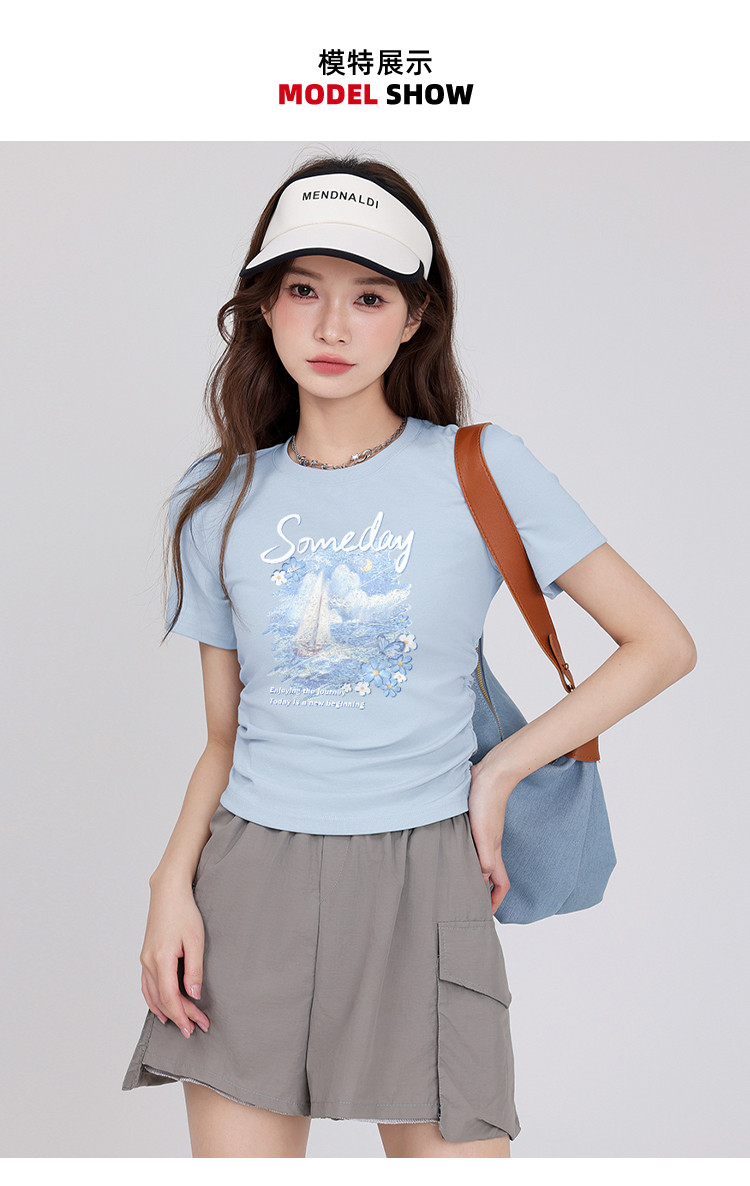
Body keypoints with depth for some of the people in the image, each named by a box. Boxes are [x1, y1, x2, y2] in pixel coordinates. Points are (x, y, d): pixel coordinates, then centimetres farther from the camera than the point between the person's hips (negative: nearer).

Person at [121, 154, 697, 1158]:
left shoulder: (482, 469, -3)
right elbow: (224, 737, 10)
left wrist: (498, 773, -6)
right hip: (248, 882, 3)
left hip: (421, 879, -2)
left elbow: (662, 643, -2)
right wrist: (173, 881, -5)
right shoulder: (218, 503, 6)